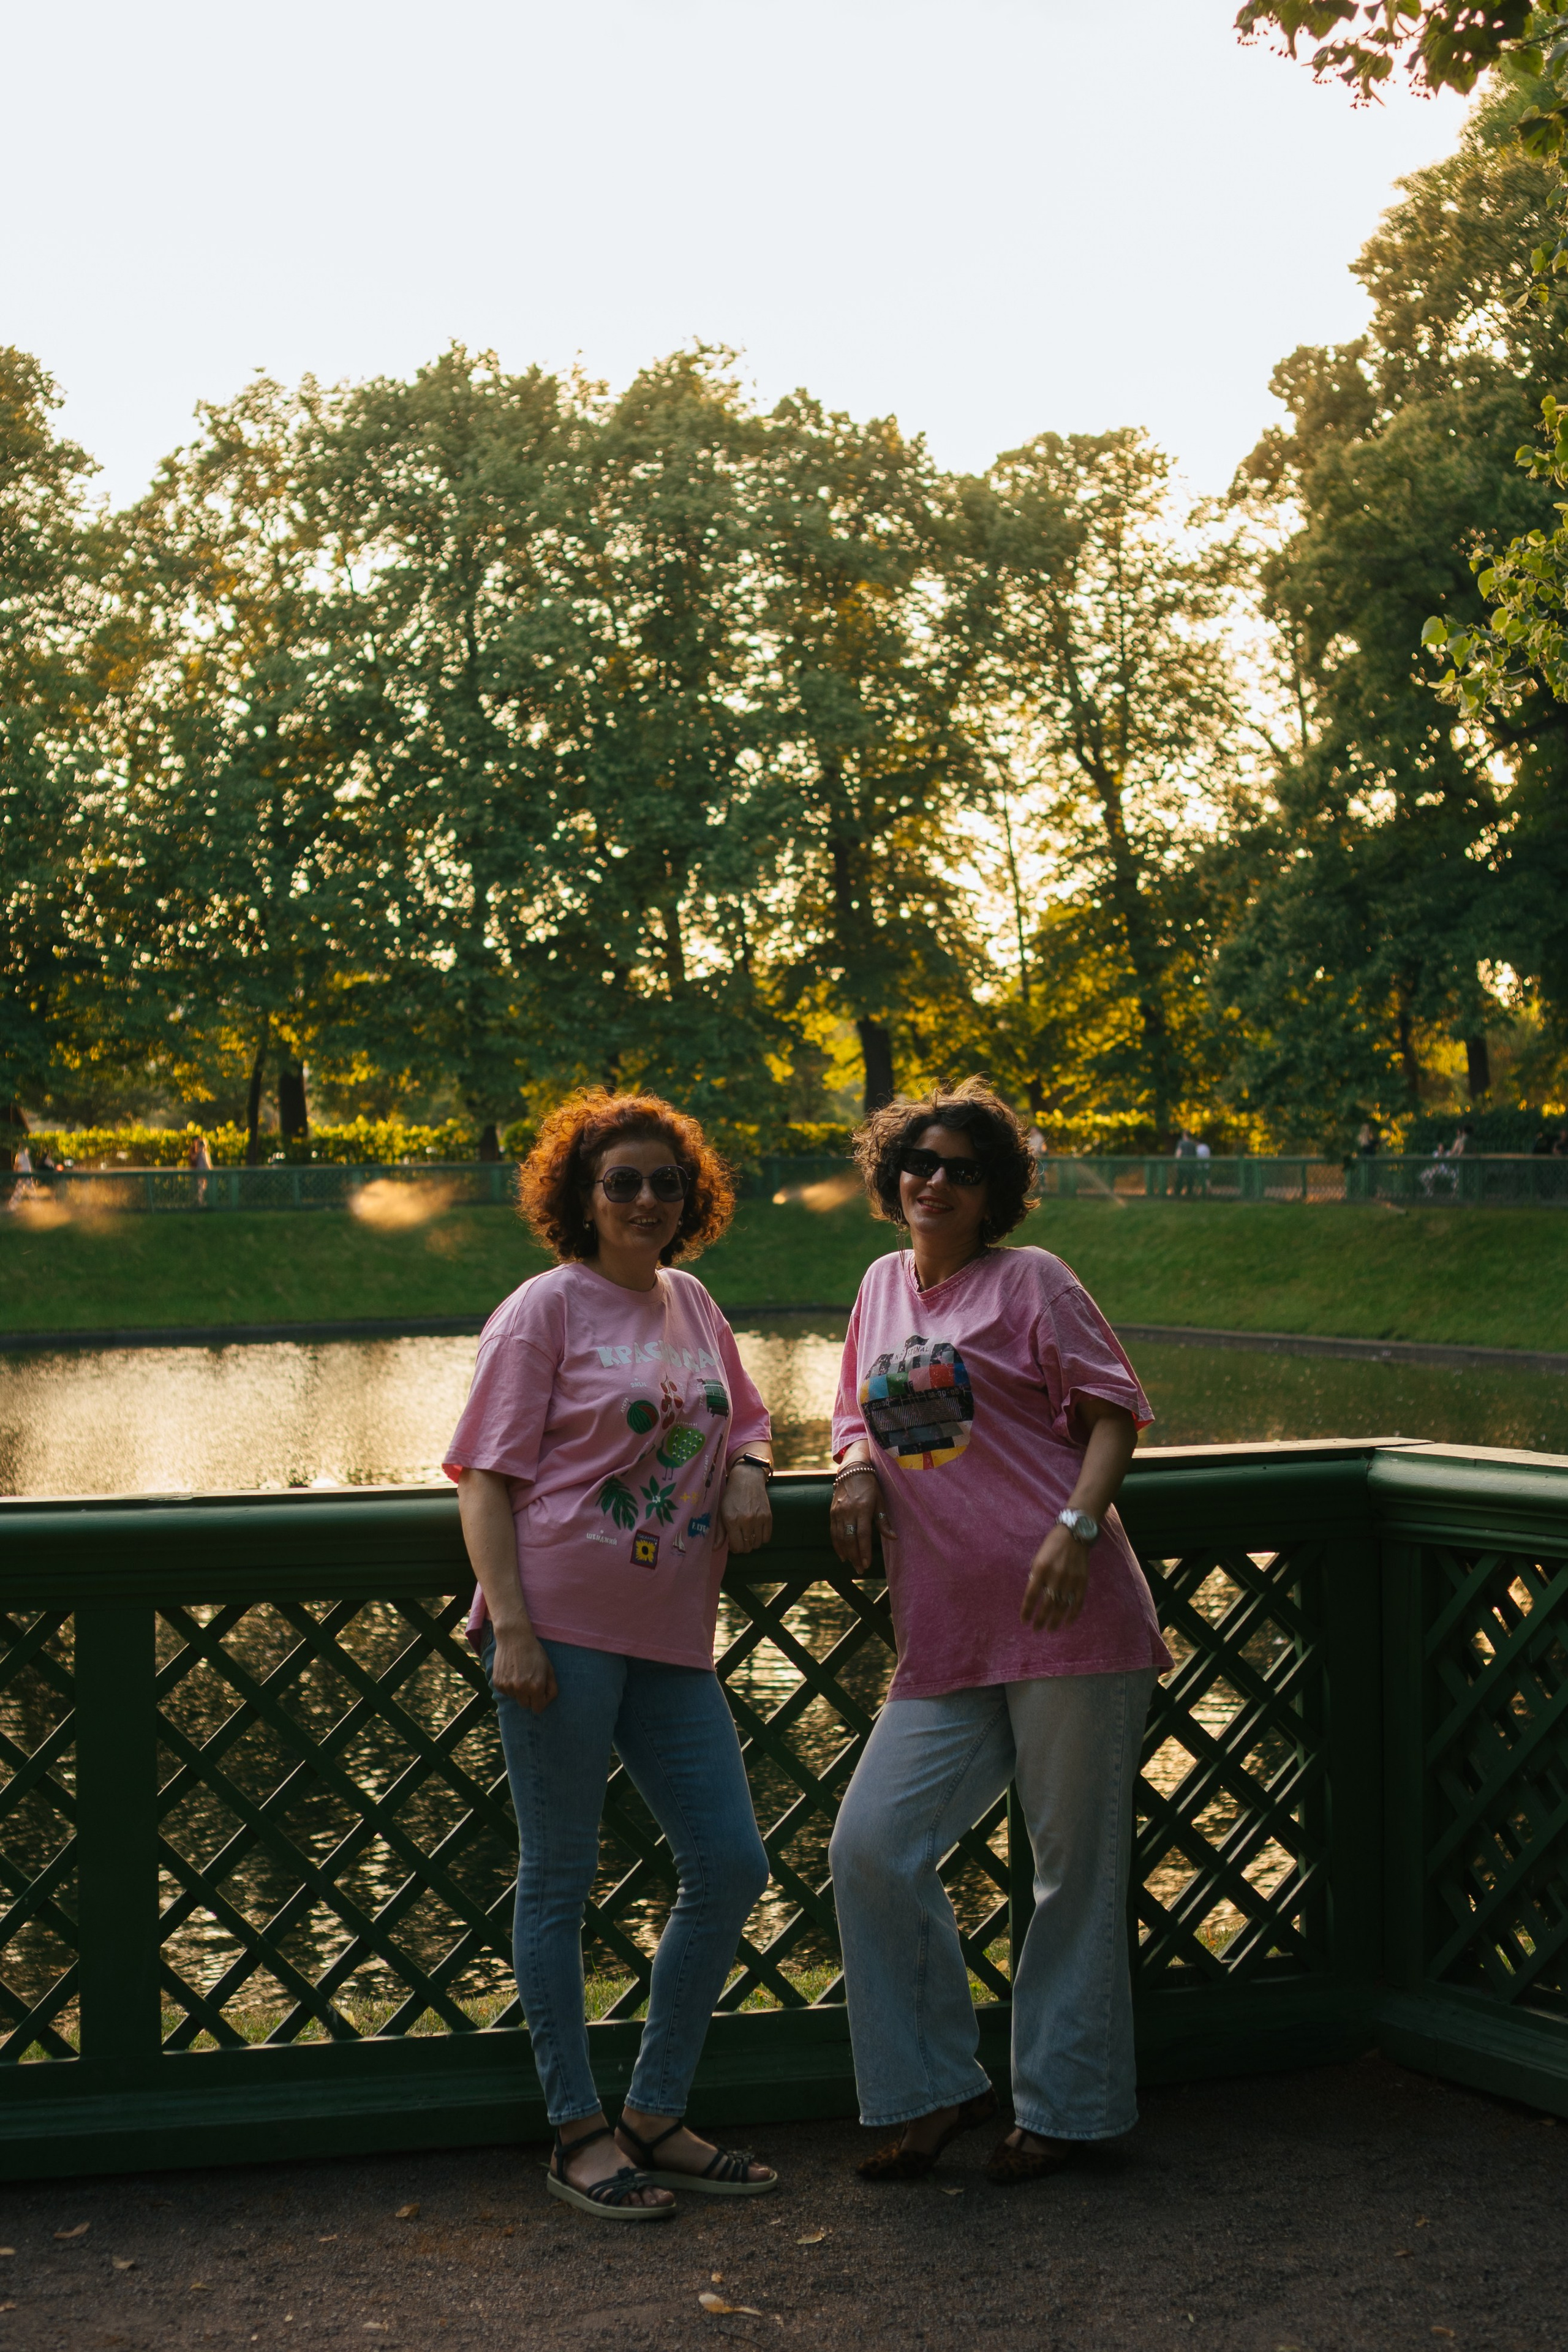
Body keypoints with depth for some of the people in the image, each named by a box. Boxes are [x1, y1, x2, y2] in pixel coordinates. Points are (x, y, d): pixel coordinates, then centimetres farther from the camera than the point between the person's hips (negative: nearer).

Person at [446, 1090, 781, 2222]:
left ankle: (656, 2117, 19)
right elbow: (485, 1477, -6)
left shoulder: (693, 1304, 15)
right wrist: (511, 1625, -15)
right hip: (562, 1625, -6)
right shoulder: (545, 1309, -2)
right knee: (560, 1877, 2)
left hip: (671, 1634, 7)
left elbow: (746, 1418, 30)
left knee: (731, 1865, 5)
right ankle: (579, 2132, 14)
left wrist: (750, 1471, 6)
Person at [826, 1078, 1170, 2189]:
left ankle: (1065, 2107, 16)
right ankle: (939, 2089, 10)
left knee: (1077, 1868, 2)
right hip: (945, 1641, 5)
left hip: (1069, 1623, -5)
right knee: (872, 1847, -6)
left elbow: (1115, 1411, -1)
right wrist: (857, 1468, 3)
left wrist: (1076, 1525, -17)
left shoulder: (1032, 1280, 2)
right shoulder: (884, 1286, 18)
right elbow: (860, 1417, 27)